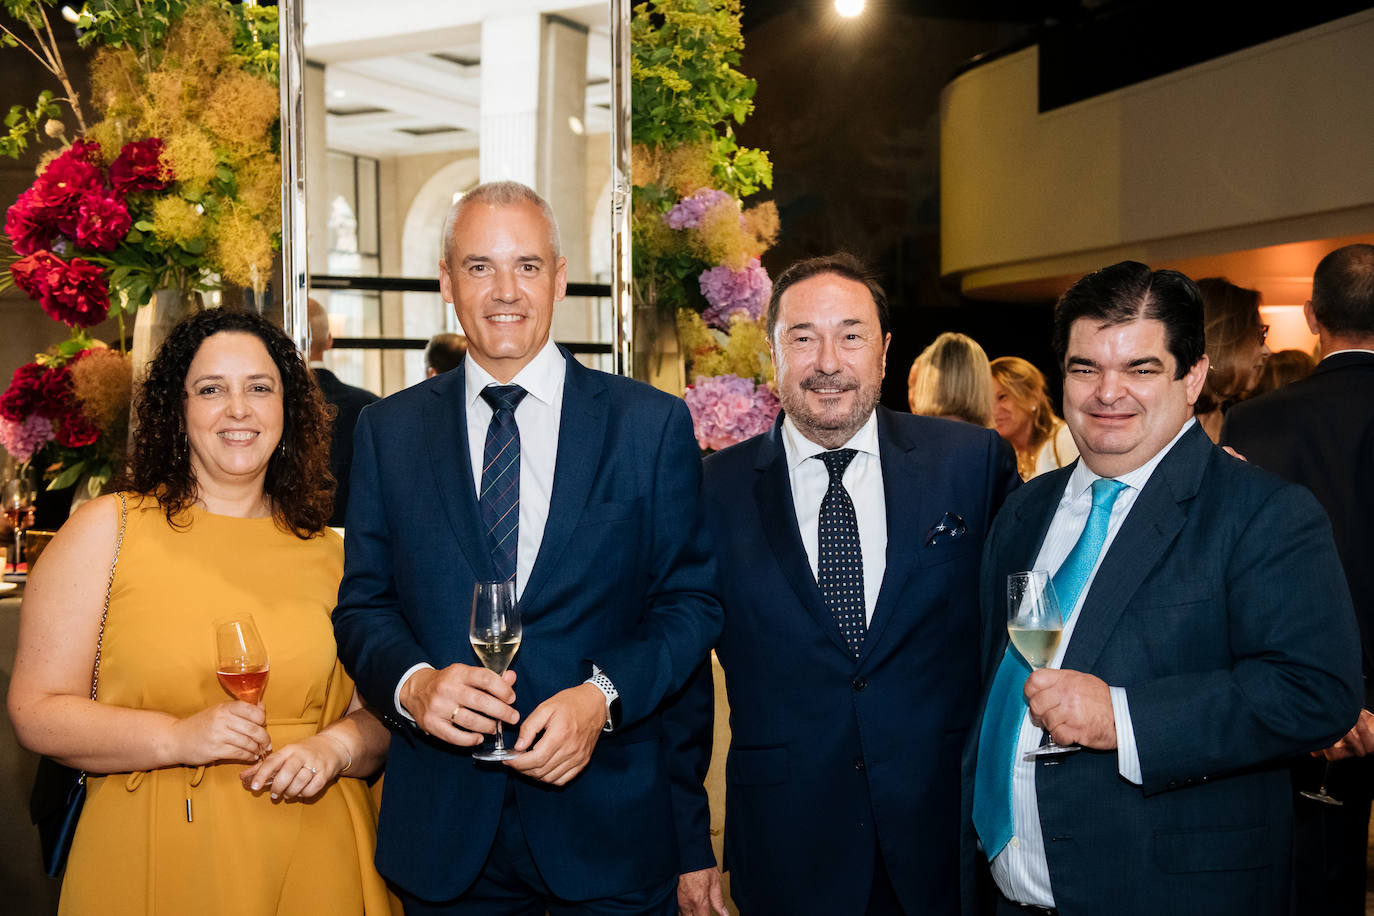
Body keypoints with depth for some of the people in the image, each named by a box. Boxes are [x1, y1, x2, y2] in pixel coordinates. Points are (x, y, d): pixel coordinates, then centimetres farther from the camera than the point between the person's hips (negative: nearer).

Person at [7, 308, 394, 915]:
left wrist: (335, 747, -11)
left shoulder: (327, 552, 7)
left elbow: (376, 711, 10)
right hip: (153, 860, -2)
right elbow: (37, 711, -5)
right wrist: (178, 738, -17)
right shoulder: (107, 529, -2)